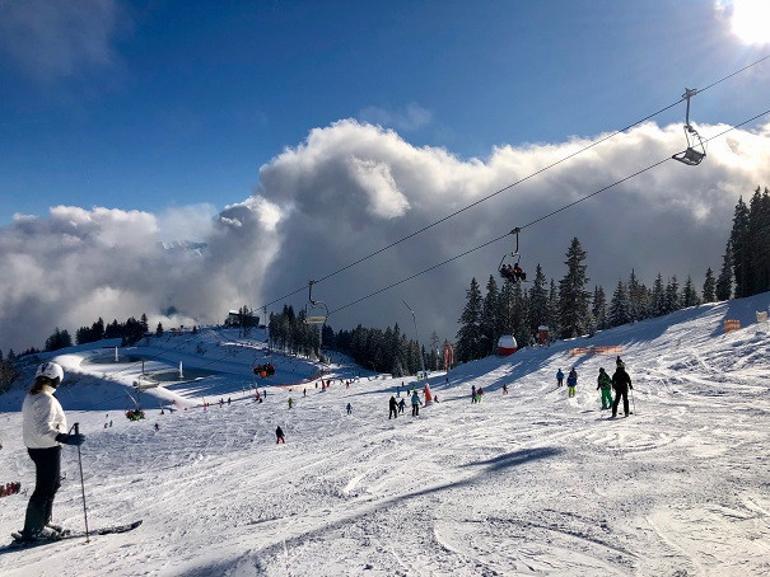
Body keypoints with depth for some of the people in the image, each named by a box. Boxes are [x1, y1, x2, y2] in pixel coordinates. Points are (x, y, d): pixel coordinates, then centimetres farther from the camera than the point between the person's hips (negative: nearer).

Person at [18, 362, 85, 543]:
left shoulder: (31, 396, 9)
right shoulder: (46, 399, -21)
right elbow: (44, 429, -29)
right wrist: (66, 438, -40)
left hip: (35, 447, 10)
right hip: (47, 449, -10)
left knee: (51, 485, 21)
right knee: (45, 489, 1)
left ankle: (42, 524, 31)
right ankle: (33, 531, 10)